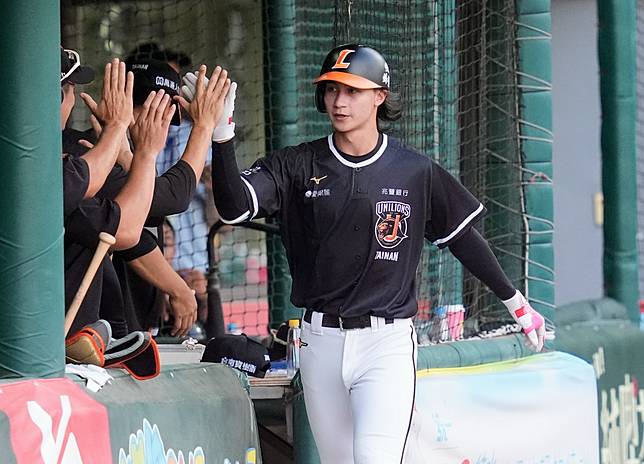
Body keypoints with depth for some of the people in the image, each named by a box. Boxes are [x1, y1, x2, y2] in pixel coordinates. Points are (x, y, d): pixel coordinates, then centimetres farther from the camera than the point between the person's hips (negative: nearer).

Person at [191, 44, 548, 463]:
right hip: (321, 344, 3)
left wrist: (515, 302, 16)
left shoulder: (416, 172, 0)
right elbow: (234, 206, -14)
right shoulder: (297, 167, 1)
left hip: (387, 342, -3)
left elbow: (463, 237, 11)